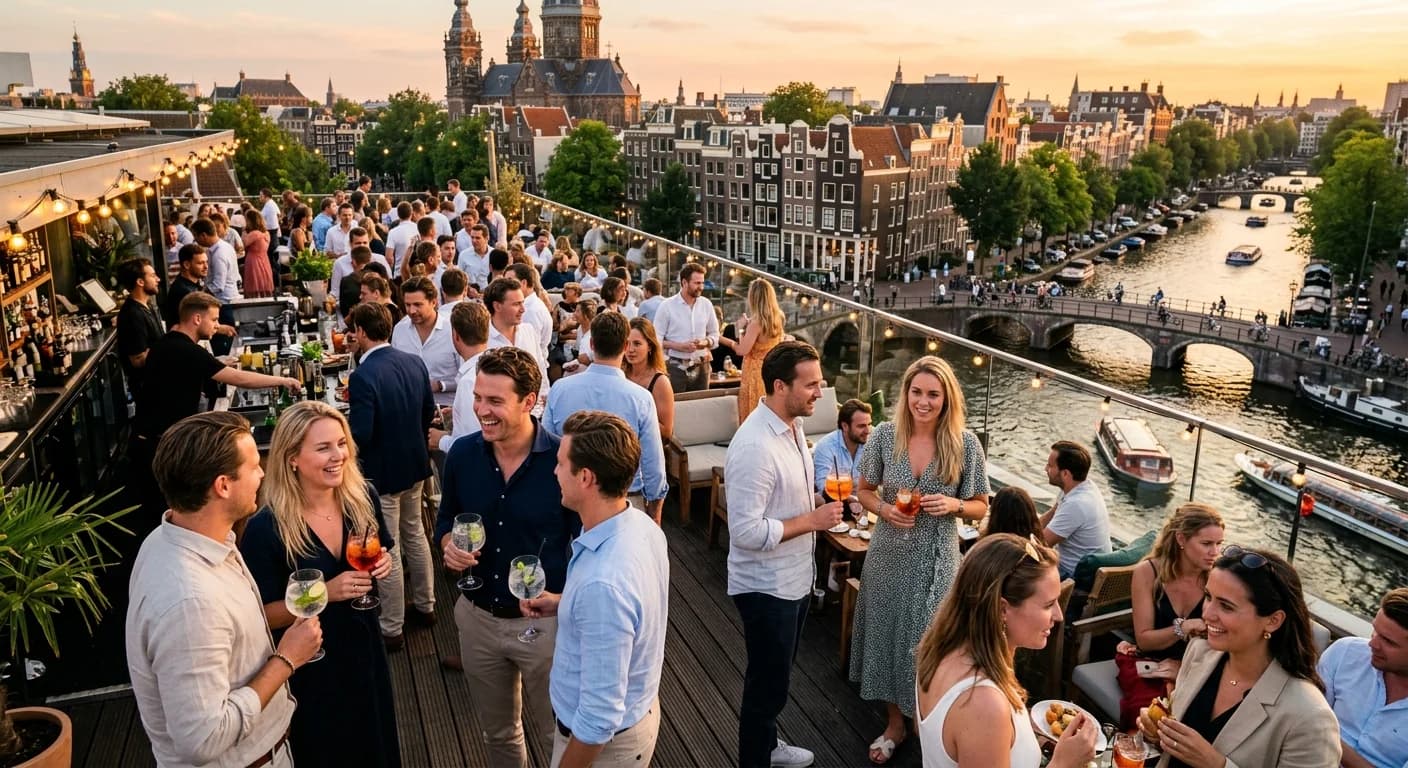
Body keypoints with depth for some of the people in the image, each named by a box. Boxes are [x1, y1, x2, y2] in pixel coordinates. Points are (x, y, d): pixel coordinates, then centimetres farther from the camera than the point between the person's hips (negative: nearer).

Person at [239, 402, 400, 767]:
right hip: (309, 664, -4)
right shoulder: (265, 528, -24)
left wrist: (382, 564, -15)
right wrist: (326, 593, -29)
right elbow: (262, 616, -17)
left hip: (364, 647, 4)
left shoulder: (362, 497, -11)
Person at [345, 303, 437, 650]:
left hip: (382, 473, -7)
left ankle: (391, 629, 18)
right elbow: (429, 411, 7)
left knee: (386, 551, 5)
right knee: (414, 534, 23)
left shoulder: (363, 376, -24)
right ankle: (425, 605, 38)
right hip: (414, 464, 7)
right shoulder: (414, 362, -2)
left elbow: (360, 434, -25)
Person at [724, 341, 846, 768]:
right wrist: (812, 521, -24)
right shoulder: (754, 447, -29)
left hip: (795, 577, 9)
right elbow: (746, 532, -29)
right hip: (766, 586, -9)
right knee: (768, 684, 8)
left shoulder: (792, 424, 1)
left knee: (775, 675, 26)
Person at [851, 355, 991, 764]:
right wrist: (884, 508, -15)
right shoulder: (884, 435, -7)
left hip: (935, 561, -2)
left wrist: (953, 505, -20)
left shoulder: (965, 443, -10)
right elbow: (864, 491, 5)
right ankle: (896, 723, 36)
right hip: (888, 555, 2)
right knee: (886, 635, 13)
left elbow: (980, 507, 1)